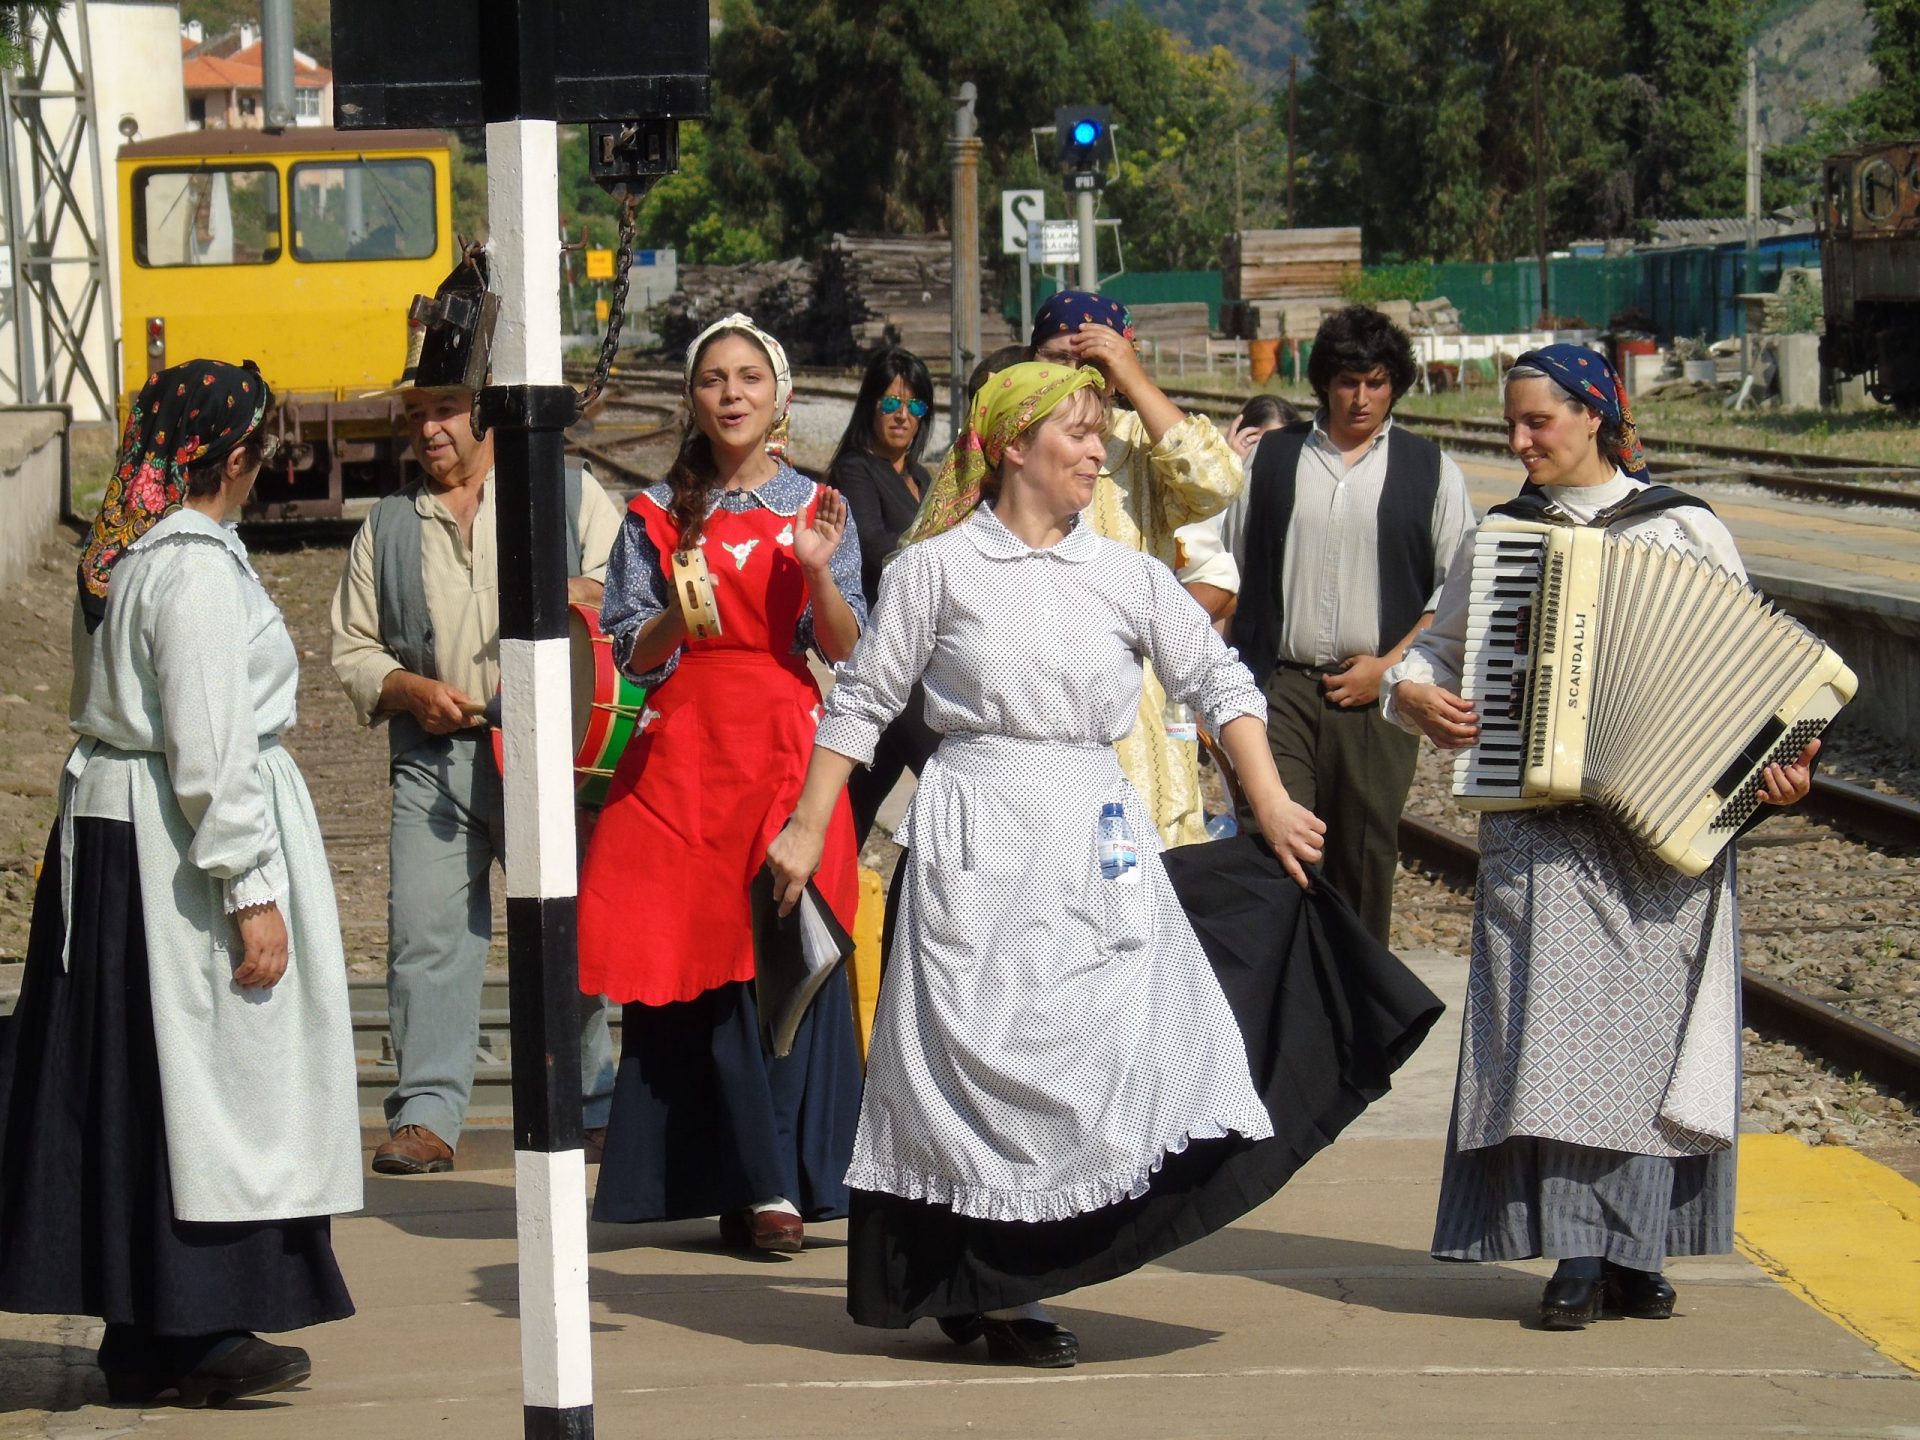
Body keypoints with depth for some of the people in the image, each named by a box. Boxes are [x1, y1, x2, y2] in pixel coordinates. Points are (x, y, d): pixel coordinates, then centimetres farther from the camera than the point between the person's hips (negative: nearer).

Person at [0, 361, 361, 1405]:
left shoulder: (119, 556, 11)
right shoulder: (196, 566, -17)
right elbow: (211, 750, -20)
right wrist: (253, 892, -17)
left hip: (106, 830, 9)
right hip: (178, 846, -9)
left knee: (129, 1082, 12)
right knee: (200, 1075, -2)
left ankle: (137, 1334, 18)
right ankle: (194, 1336, 3)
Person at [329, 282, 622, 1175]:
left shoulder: (571, 494, 10)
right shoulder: (388, 527, 18)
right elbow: (352, 648, 16)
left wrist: (581, 599, -17)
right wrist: (409, 690, -3)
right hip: (431, 757, 2)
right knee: (426, 933, -5)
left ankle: (590, 1108, 11)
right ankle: (427, 1115, -1)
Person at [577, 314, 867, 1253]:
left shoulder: (816, 508, 10)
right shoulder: (657, 515, 10)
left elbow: (843, 648, 2)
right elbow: (630, 652, 7)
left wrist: (818, 572, -15)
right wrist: (679, 613, -13)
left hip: (786, 749, 0)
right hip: (684, 750, 0)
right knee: (709, 966, -7)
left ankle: (773, 1182, -4)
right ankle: (764, 1185, -6)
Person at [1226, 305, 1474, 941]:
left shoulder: (1431, 472, 8)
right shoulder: (1270, 460, 11)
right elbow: (1229, 573, 14)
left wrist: (1389, 666, -5)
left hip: (1374, 696, 0)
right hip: (1279, 688, 0)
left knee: (1365, 862, 4)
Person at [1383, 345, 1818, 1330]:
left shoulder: (1688, 533, 6)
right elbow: (1437, 649, 22)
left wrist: (1775, 768, -8)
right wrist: (1416, 697, 0)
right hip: (1541, 825, 2)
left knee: (1648, 1022, -3)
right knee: (1559, 1020, -8)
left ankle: (1635, 1255, 3)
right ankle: (1581, 1257, -8)